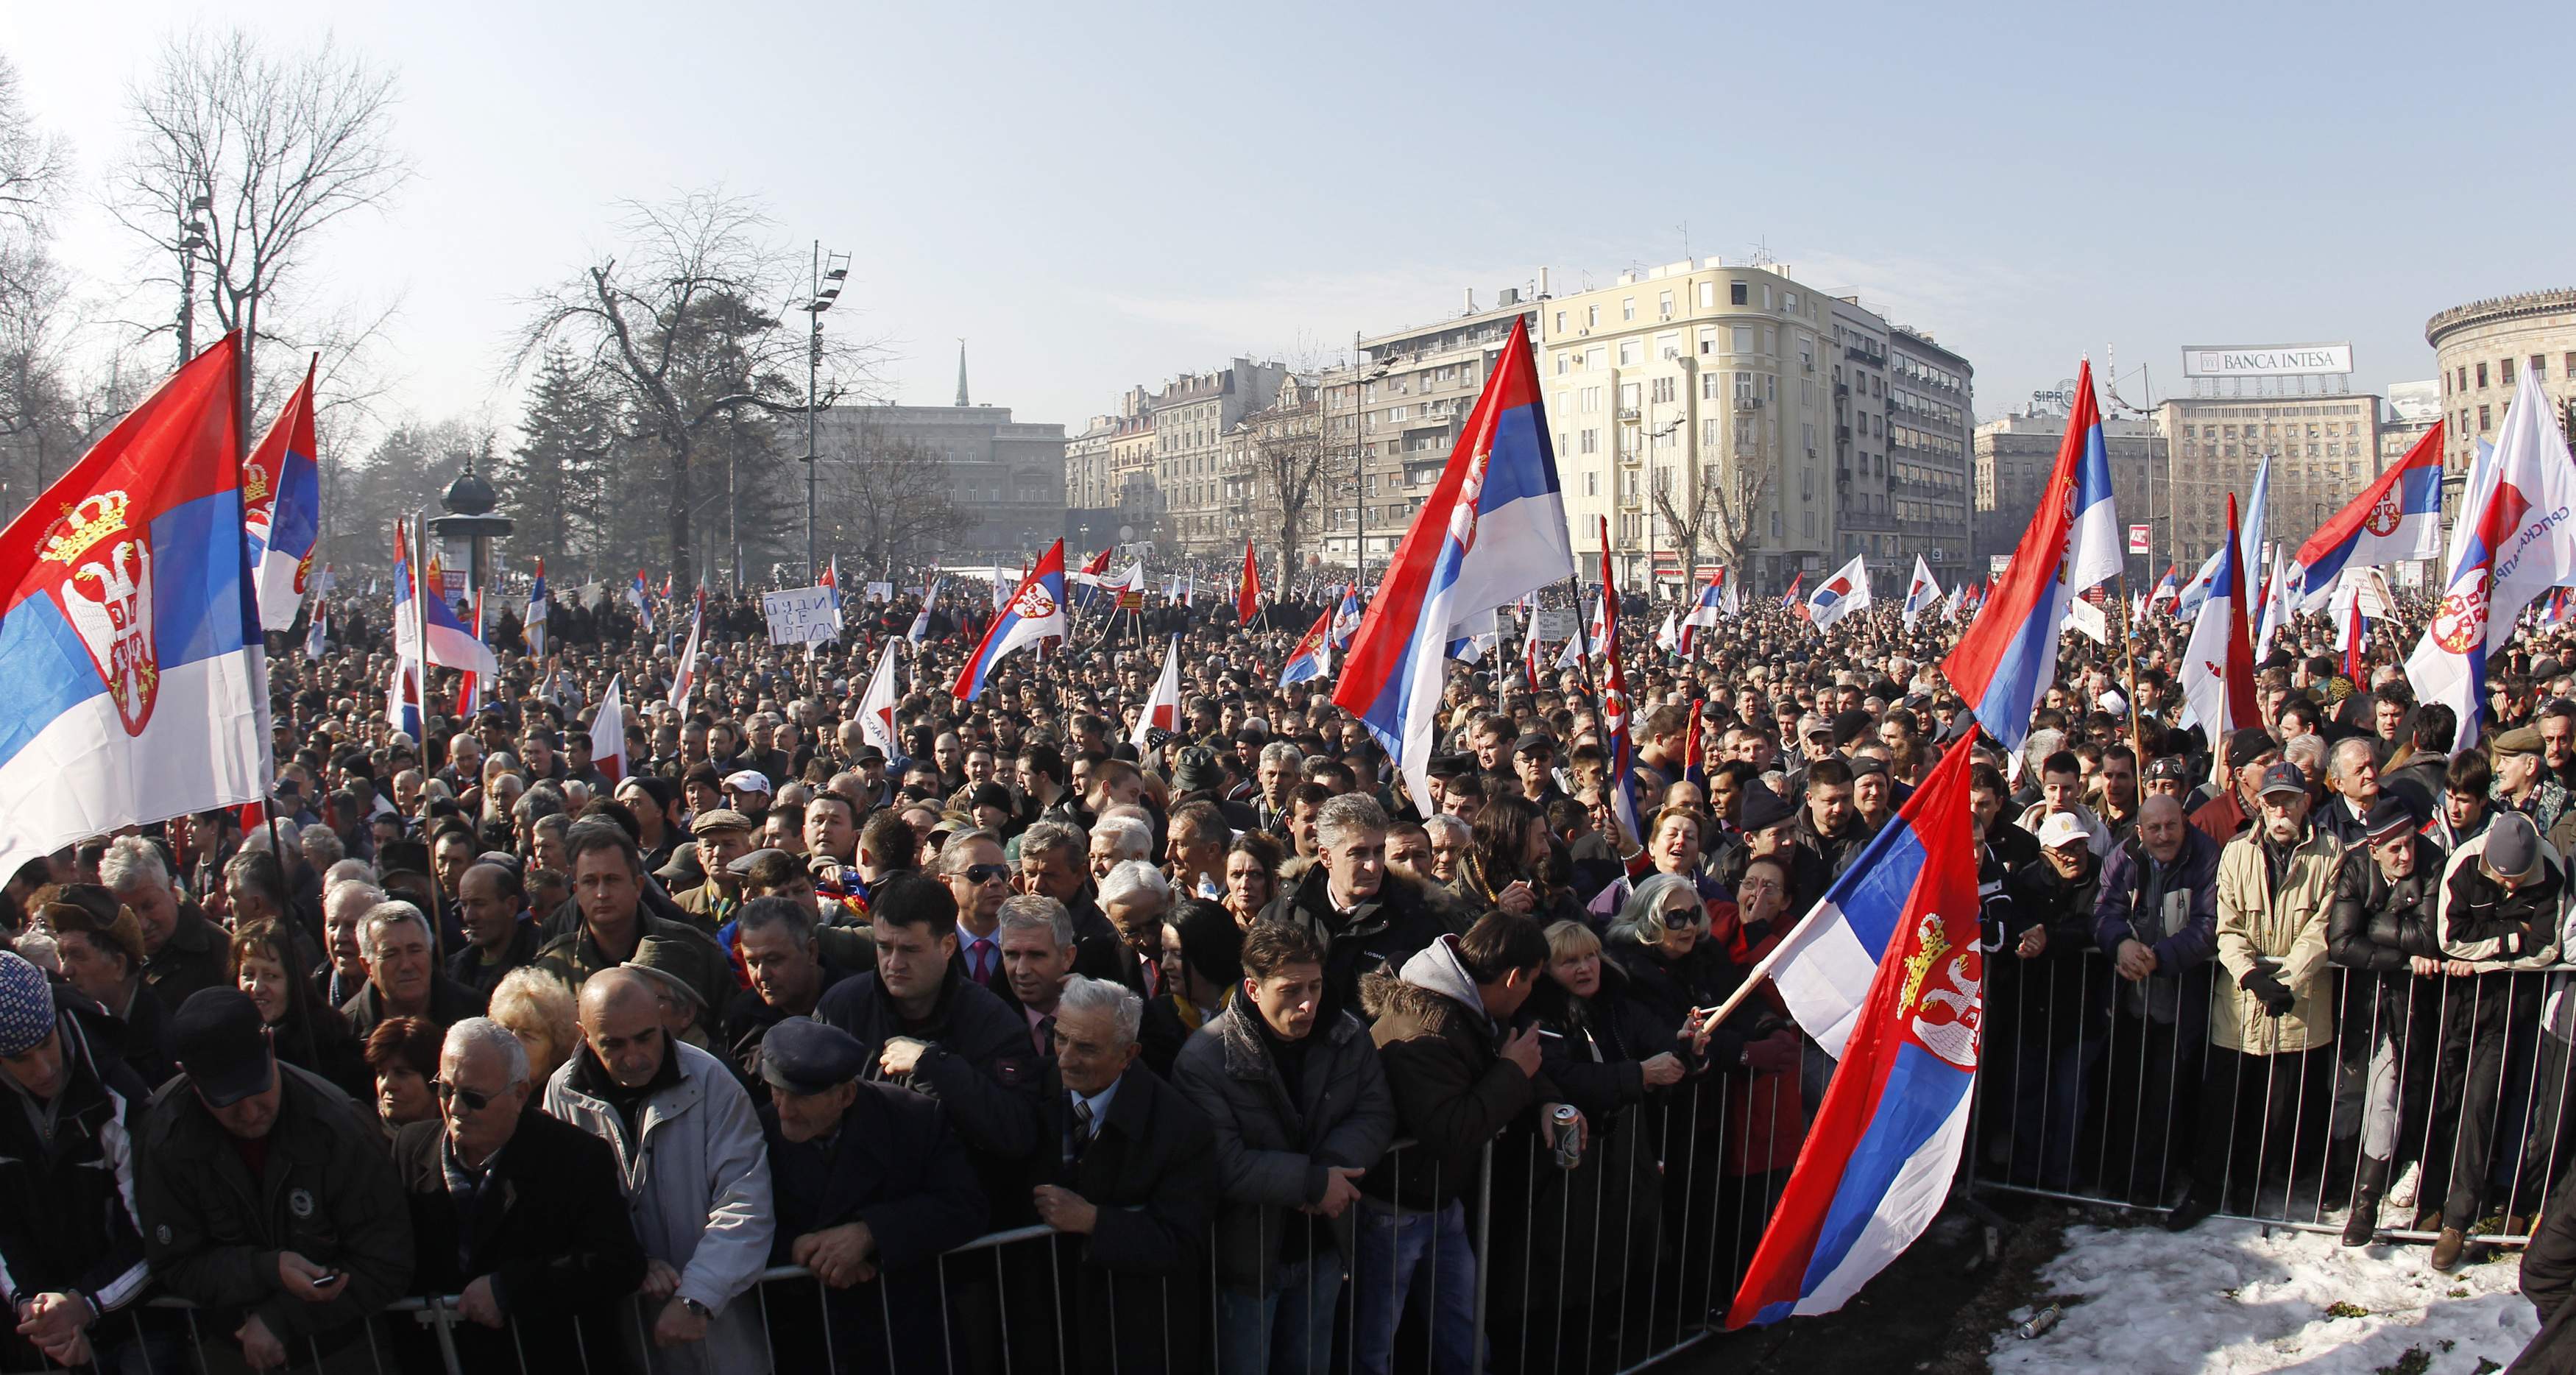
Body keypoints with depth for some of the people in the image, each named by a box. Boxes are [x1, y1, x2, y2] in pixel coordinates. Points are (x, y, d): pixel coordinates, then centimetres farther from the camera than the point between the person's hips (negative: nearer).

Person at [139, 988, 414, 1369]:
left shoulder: (338, 1128, -16)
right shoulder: (167, 1137, -9)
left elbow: (386, 1268, -11)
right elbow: (175, 1267, -3)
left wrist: (278, 1320, -14)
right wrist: (269, 1270, -18)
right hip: (232, 1347, 2)